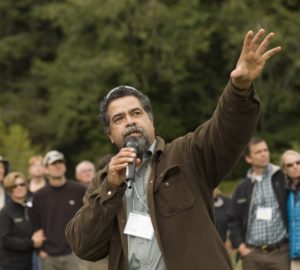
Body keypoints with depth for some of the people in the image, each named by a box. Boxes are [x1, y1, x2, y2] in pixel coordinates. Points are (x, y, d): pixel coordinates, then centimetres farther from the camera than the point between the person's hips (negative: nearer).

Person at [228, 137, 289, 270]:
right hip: (252, 254, 2)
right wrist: (239, 245, 3)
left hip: (279, 252, -2)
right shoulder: (243, 188, 9)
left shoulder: (282, 179, 1)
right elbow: (233, 219, 13)